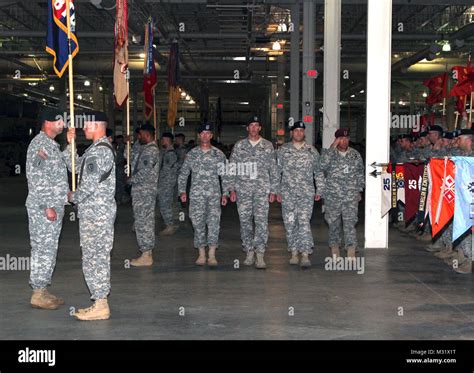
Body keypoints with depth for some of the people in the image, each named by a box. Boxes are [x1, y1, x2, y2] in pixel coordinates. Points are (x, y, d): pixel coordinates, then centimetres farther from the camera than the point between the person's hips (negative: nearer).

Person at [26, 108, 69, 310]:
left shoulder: (51, 144, 17)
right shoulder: (39, 144, -14)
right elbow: (37, 178, -20)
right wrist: (48, 206, -21)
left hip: (53, 205, 10)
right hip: (43, 207, -10)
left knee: (48, 249, 12)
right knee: (44, 249, -5)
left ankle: (43, 291, 19)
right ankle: (38, 294, 2)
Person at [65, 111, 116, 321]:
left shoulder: (100, 151, -17)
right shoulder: (96, 149, 17)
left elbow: (89, 185, -21)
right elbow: (74, 166, 22)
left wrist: (73, 197, -4)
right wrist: (70, 144, 11)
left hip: (97, 212, -10)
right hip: (95, 211, 10)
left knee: (94, 257, -6)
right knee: (97, 256, 13)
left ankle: (101, 306, 0)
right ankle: (100, 302, 19)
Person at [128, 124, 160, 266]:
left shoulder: (149, 150, -17)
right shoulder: (148, 149, 17)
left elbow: (144, 173, -22)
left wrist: (130, 179, -11)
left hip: (144, 192, -11)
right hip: (146, 191, 11)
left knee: (142, 222, -6)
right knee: (147, 222, 13)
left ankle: (146, 256, -2)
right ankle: (148, 253, 20)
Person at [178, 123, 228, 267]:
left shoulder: (218, 154, 7)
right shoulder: (191, 154, 8)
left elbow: (224, 175, 7)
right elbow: (183, 174, 11)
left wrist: (225, 193, 1)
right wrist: (182, 191, 1)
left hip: (214, 194, -1)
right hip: (196, 194, 1)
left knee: (214, 223, -8)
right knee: (198, 223, 1)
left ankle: (212, 255, -4)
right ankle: (201, 254, 10)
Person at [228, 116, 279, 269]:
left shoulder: (268, 146, 8)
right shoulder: (239, 145, 9)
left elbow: (274, 170, 8)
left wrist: (273, 190, 3)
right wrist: (232, 189, 2)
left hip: (262, 189, -1)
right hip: (243, 189, 1)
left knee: (261, 221, -10)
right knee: (245, 221, 4)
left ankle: (260, 255, -8)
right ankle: (249, 252, 15)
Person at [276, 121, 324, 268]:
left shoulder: (311, 151, 8)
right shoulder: (283, 150, 8)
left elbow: (318, 172, 12)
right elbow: (277, 171, 8)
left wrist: (319, 190, 6)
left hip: (306, 193, -1)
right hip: (287, 192, 1)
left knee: (304, 222, -12)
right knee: (290, 223, 4)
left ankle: (305, 255, -14)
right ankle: (294, 253, 15)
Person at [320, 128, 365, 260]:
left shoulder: (355, 155, 10)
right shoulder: (329, 153, 3)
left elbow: (360, 175, 16)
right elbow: (322, 165, -19)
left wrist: (359, 191, 11)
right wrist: (332, 148, -16)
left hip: (351, 196, 0)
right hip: (332, 196, 0)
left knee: (350, 223, -9)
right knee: (333, 223, 7)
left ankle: (351, 252, -12)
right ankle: (335, 246, 22)